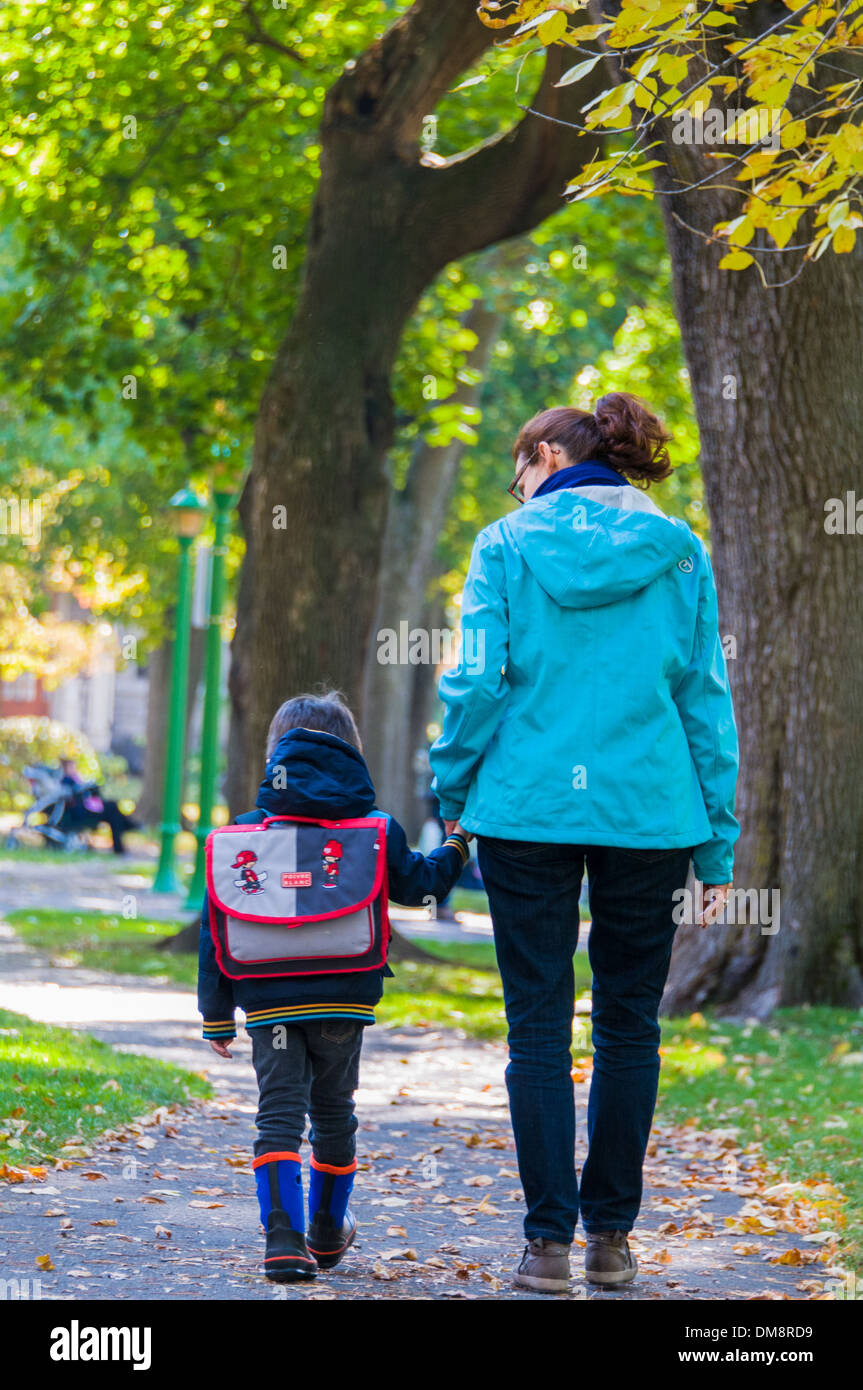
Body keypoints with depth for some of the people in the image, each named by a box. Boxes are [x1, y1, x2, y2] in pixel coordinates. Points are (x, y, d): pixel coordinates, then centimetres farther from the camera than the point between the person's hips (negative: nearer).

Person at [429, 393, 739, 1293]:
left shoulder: (507, 545, 1)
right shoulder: (678, 552, 6)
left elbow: (476, 681, -5)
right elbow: (705, 699, 5)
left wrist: (452, 791, 8)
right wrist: (716, 842, 8)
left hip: (527, 807, -1)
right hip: (649, 813, 2)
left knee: (539, 1025, 4)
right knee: (629, 1024, 11)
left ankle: (548, 1238, 1)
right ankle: (610, 1234, 13)